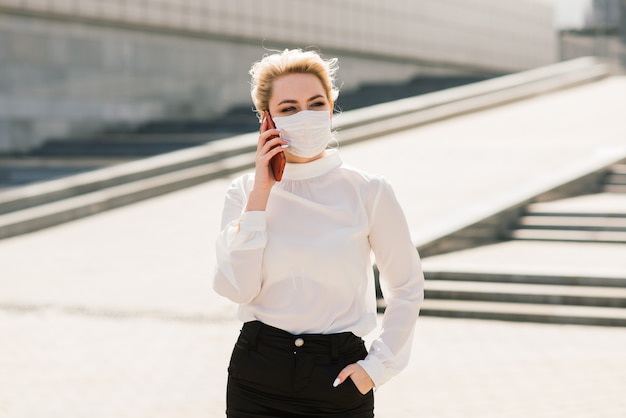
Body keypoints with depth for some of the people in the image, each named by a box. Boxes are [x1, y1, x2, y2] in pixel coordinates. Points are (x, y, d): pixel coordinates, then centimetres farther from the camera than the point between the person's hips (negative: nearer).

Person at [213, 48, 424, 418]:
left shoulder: (367, 192, -5)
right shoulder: (245, 191, 0)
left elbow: (407, 286, 4)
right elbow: (235, 288, -12)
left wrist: (377, 366, -2)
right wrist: (260, 194, -12)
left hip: (338, 380, -1)